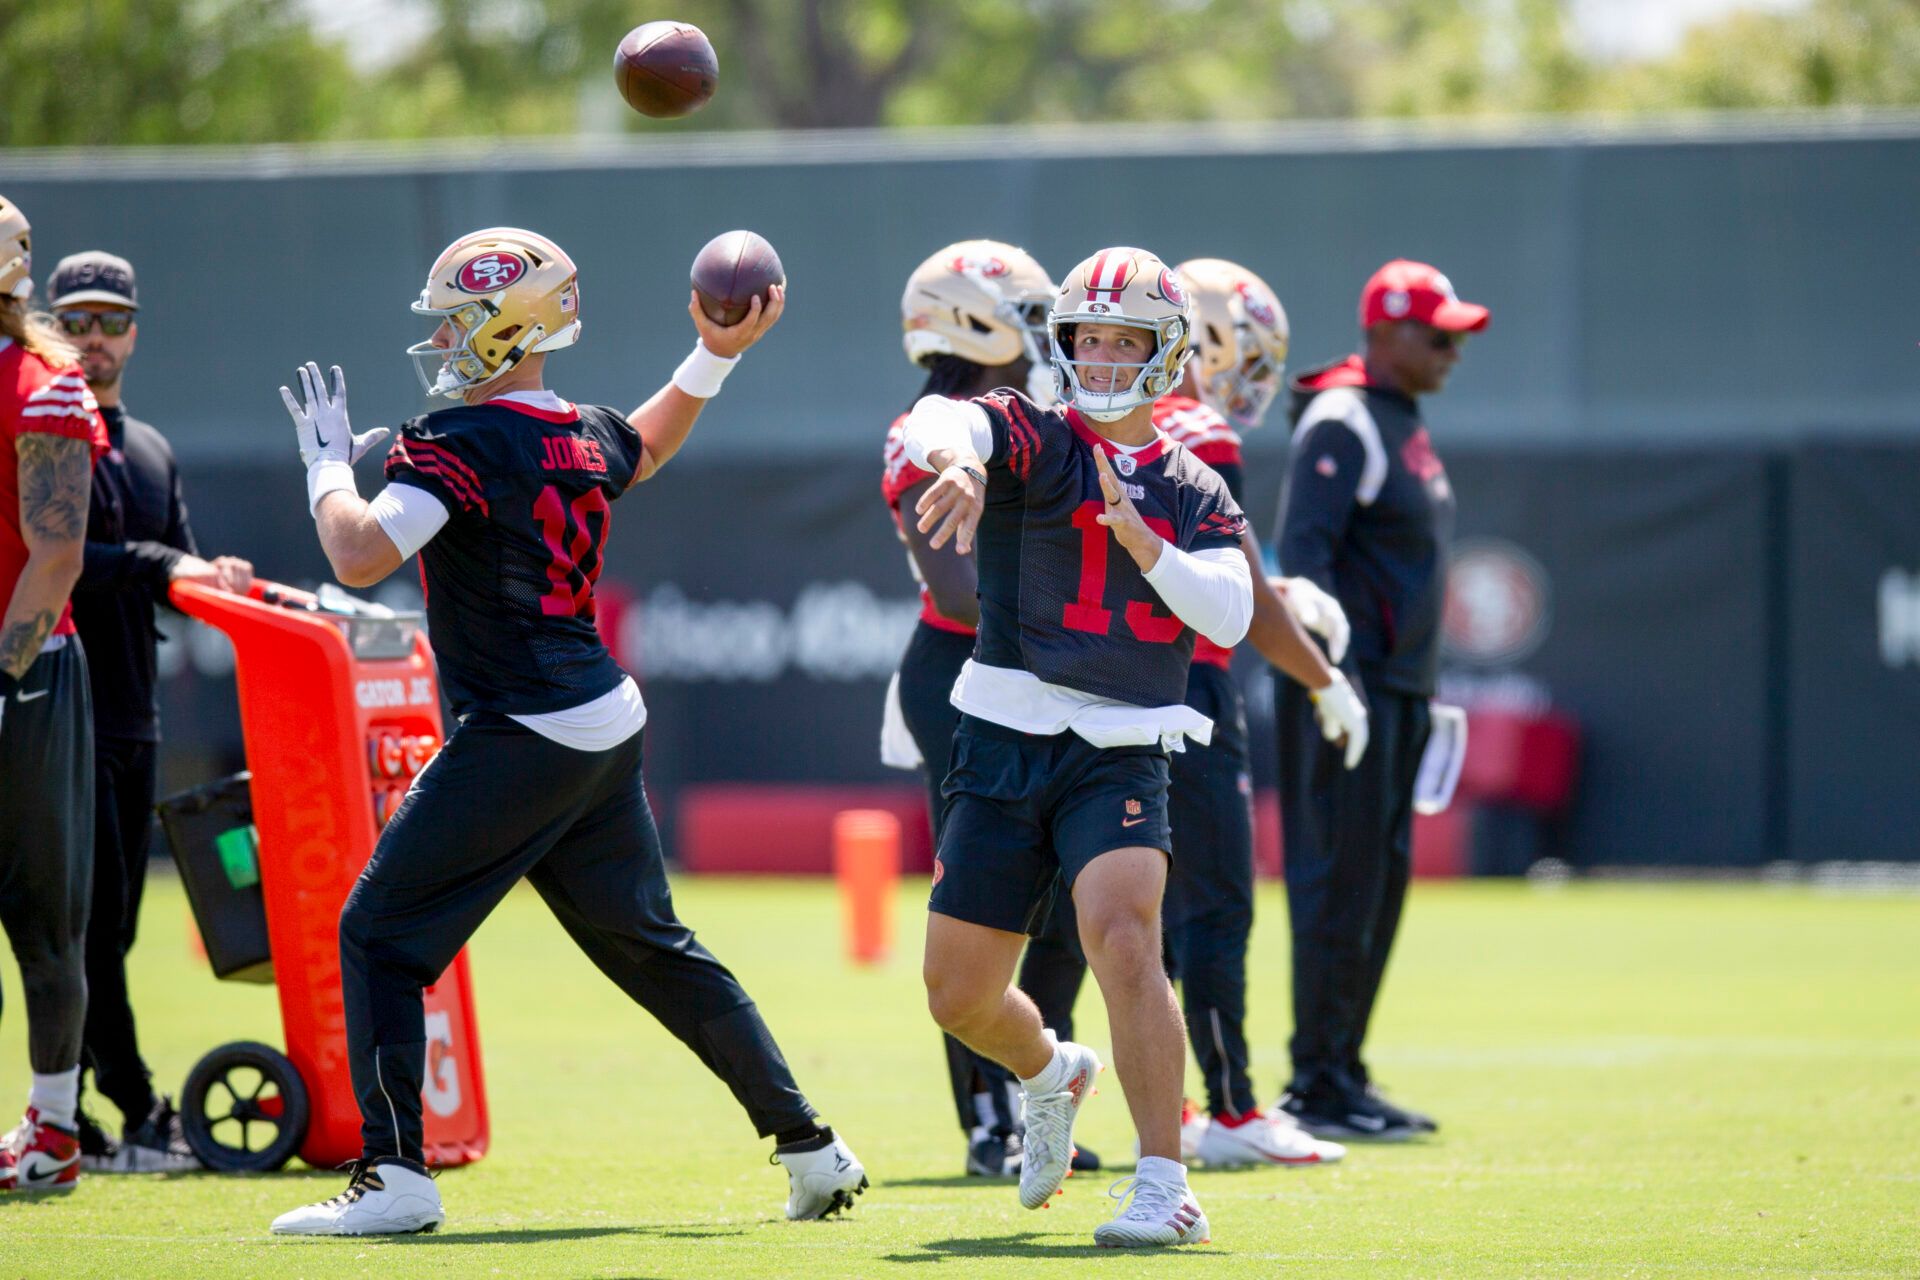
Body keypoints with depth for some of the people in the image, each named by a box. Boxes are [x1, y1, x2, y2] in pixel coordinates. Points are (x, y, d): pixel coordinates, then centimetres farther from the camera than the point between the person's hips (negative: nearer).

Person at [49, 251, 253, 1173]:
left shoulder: (149, 452, 19)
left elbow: (176, 575, 18)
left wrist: (218, 580, -3)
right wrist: (155, 566, -23)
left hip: (132, 717, 8)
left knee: (108, 925, 7)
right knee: (91, 919, -8)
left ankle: (64, 1120, 12)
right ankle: (136, 1115, -6)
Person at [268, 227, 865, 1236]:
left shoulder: (457, 445, -15)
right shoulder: (585, 437, 11)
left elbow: (361, 556, -24)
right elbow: (646, 448, 36)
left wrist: (328, 462, -8)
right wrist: (713, 358, 37)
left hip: (522, 737, -8)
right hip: (607, 730, 8)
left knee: (380, 935, -2)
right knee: (650, 945, 18)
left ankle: (393, 1173, -9)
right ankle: (808, 1143, 20)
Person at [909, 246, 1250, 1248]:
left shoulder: (1195, 494, 10)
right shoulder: (1031, 438, 2)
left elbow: (1229, 614, -5)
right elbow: (951, 421, -23)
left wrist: (1145, 545, -19)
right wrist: (957, 455, -47)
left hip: (1121, 755, -1)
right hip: (1006, 742, 1)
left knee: (1123, 939, -25)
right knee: (959, 997, 7)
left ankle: (1165, 1189, -23)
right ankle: (1049, 1072, 42)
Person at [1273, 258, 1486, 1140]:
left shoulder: (1406, 424, 18)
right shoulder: (1342, 423, -12)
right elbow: (1303, 554, -20)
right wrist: (1332, 675, -27)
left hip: (1399, 692, 10)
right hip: (1349, 687, -10)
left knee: (1382, 879, 11)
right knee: (1340, 879, -8)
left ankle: (1342, 1073, 17)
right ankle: (1318, 1084, -5)